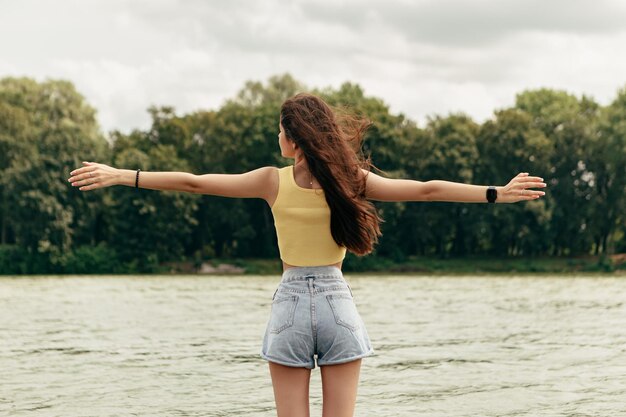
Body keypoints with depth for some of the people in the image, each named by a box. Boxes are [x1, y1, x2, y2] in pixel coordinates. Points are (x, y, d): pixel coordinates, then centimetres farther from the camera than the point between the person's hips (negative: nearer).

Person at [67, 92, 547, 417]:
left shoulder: (273, 181, -5)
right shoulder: (351, 180, -3)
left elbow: (192, 182, -5)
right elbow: (427, 191, -4)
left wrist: (121, 175, 0)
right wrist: (497, 193, 1)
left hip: (291, 305, -1)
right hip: (338, 303, 1)